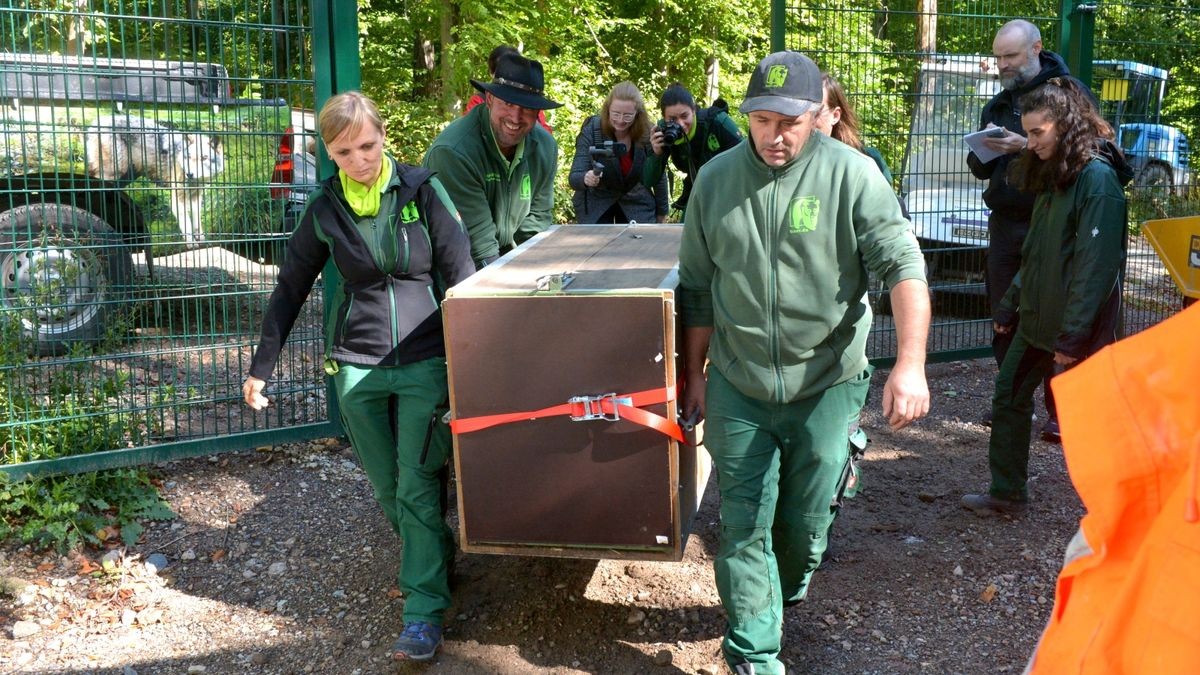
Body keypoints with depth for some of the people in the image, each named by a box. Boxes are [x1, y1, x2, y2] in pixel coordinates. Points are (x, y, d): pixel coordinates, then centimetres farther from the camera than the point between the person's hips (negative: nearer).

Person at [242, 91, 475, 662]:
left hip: (426, 362, -3)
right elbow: (290, 290, 9)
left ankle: (424, 612, 2)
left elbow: (462, 276, -4)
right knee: (386, 489, 11)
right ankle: (439, 556, 36)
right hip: (357, 366, 3)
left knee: (417, 488, -6)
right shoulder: (324, 209, 1)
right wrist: (261, 368, 9)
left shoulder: (422, 191, -6)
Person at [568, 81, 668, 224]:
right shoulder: (591, 130, -21)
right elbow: (574, 178, -25)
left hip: (636, 202, 1)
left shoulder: (648, 133, -17)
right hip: (595, 201, -1)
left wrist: (661, 212, 5)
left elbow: (659, 176, -2)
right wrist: (585, 179, -47)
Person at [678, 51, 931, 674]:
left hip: (826, 385, -1)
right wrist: (695, 374, 11)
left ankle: (783, 597, 43)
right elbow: (697, 288, 7)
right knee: (743, 524, 4)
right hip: (738, 387, 2)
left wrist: (910, 364, -29)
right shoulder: (715, 179, 0)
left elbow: (904, 265, -17)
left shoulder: (851, 174, -11)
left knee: (806, 520, 14)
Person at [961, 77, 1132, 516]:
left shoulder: (1098, 178, -17)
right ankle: (1007, 493, 23)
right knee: (1008, 396, 12)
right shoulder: (1054, 174, 11)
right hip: (1037, 317, 9)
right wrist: (1010, 305, 17)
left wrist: (1073, 335, -23)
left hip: (1076, 327, -9)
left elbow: (1096, 264, -22)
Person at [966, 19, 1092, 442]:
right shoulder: (998, 104, 16)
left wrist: (1026, 147, -24)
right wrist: (983, 150, -6)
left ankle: (1061, 411, 5)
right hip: (1005, 224, 6)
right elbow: (980, 169, 16)